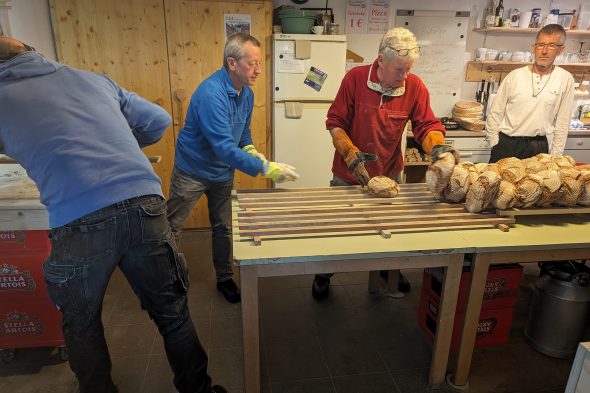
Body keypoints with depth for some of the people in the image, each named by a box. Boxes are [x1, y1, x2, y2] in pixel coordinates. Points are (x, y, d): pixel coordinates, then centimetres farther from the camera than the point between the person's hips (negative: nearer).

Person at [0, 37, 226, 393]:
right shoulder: (94, 79, 22)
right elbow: (160, 121, 25)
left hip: (80, 223, -2)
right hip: (144, 208, 3)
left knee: (82, 326, 25)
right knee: (172, 314, 18)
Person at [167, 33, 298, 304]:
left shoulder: (246, 93, -5)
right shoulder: (211, 93, -31)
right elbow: (224, 147, -37)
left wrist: (251, 150, -8)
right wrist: (266, 169, -38)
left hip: (223, 171, 7)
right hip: (192, 171, -6)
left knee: (223, 228, 13)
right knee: (171, 228, 8)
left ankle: (224, 278, 30)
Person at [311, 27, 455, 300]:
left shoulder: (415, 87, -10)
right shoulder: (355, 78, -16)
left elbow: (426, 125, -6)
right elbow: (335, 123, -12)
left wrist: (437, 146, -27)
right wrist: (352, 155, -22)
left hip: (389, 174, 3)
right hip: (348, 175, -2)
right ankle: (324, 275, 38)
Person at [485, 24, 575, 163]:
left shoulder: (565, 79, -1)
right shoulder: (515, 75, -2)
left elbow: (562, 122, 4)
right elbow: (495, 113, 3)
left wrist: (555, 156, 3)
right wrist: (495, 146, 0)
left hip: (538, 146, 0)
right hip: (506, 144, 0)